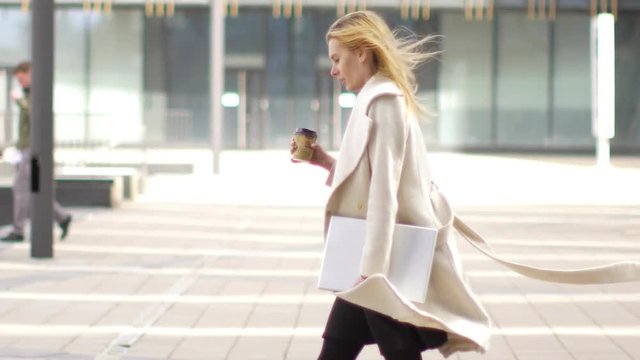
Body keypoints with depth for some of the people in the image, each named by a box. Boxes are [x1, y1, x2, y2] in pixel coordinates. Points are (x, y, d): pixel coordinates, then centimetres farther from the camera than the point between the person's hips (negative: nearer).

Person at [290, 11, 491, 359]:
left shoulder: (383, 101, -15)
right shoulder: (377, 100, 15)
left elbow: (384, 190, -21)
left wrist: (371, 269, -23)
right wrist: (326, 162, 9)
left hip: (385, 263, -10)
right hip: (371, 260, 10)